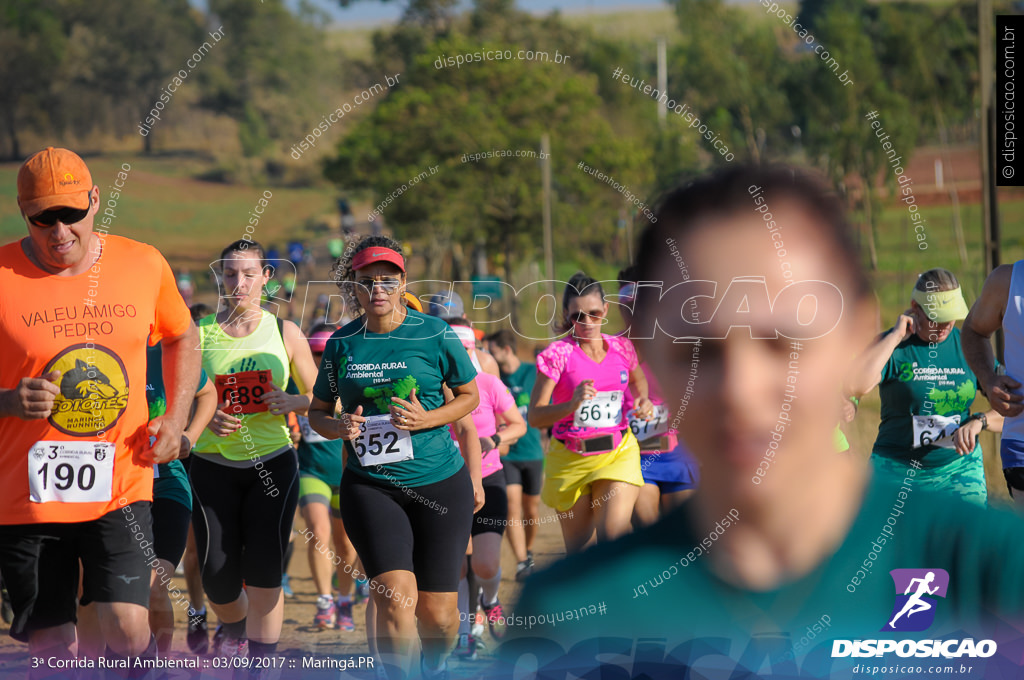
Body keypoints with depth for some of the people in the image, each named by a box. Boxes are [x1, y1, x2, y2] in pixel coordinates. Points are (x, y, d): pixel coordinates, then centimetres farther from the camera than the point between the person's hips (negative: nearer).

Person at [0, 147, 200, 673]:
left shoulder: (144, 265, 3)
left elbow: (181, 337, 22)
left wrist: (176, 418, 8)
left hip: (121, 486, 1)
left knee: (129, 634, -13)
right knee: (53, 653, 3)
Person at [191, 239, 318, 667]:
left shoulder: (285, 333, 3)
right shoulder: (199, 335, 1)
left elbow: (318, 397, 10)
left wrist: (292, 402, -12)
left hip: (273, 464, 0)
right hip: (213, 466, 0)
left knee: (264, 573, -11)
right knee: (218, 578, -3)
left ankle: (260, 667, -4)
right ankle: (233, 628, 32)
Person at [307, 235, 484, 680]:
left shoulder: (434, 334, -2)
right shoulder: (342, 343, 3)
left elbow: (470, 396, 8)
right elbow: (317, 412, 15)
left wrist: (427, 419, -10)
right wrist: (339, 427, -9)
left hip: (440, 483, 0)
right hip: (369, 487, 0)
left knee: (437, 612, 4)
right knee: (395, 594, -20)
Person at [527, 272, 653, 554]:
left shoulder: (622, 348, 2)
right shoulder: (559, 354, -10)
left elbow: (639, 381, 27)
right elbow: (534, 416, -14)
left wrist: (643, 402, 4)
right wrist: (572, 405, -31)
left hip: (618, 454, 1)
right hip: (570, 458, -1)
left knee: (612, 537, -19)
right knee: (578, 548, 9)